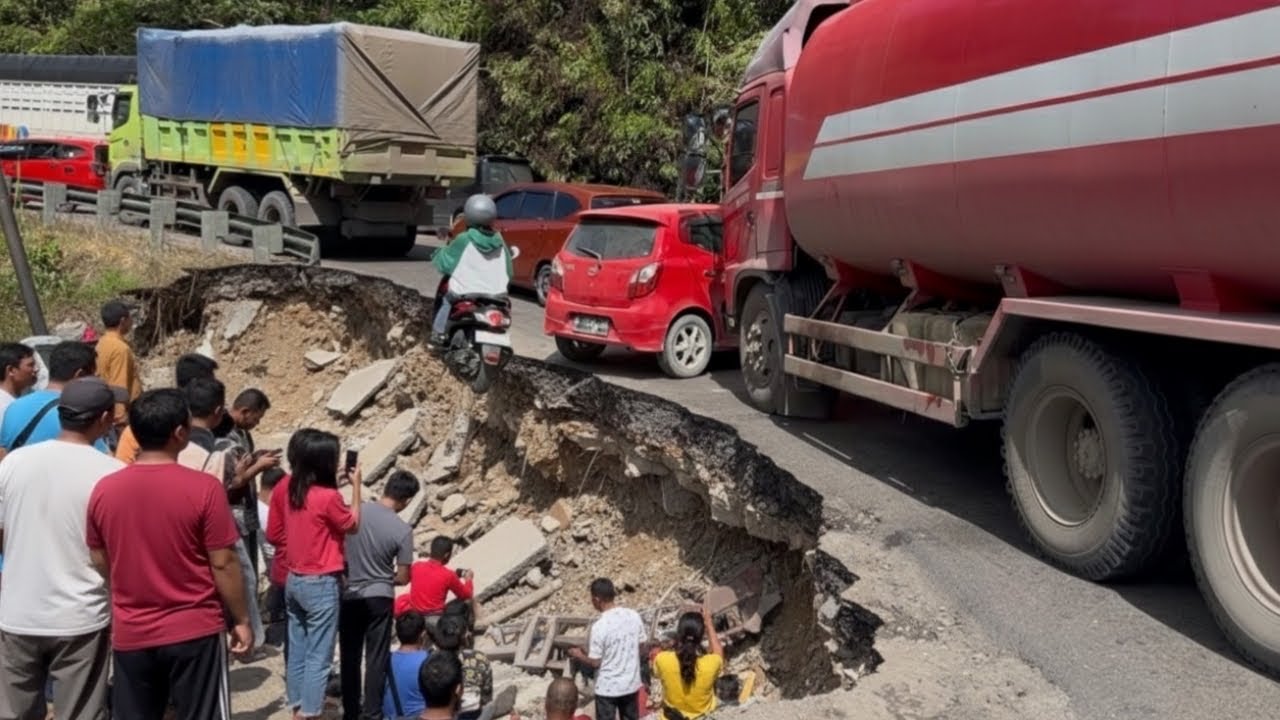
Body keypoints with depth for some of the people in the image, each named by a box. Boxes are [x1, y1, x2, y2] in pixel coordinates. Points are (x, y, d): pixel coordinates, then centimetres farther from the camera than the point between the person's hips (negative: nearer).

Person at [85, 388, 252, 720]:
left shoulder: (104, 490, -2)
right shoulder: (204, 488, -15)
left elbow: (100, 562, 9)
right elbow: (223, 563, -11)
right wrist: (241, 620, 1)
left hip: (130, 635, 4)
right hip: (194, 632, -4)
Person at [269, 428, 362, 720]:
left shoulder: (287, 488, -1)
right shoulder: (328, 497, -22)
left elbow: (274, 535, 9)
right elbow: (352, 526, -3)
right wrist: (356, 486, 1)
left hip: (294, 580, 8)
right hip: (320, 585, -7)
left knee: (297, 650, 16)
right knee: (318, 656, 1)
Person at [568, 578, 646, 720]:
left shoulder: (600, 626, -24)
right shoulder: (634, 616, -8)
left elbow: (595, 663, -17)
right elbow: (641, 647, 4)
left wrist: (578, 655, 2)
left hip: (607, 687, -5)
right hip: (631, 683, 5)